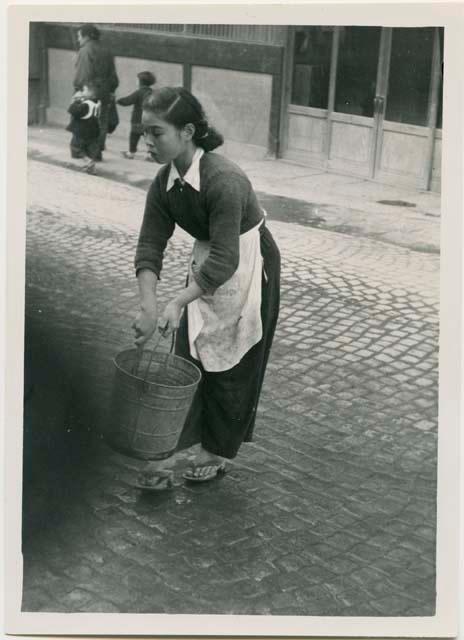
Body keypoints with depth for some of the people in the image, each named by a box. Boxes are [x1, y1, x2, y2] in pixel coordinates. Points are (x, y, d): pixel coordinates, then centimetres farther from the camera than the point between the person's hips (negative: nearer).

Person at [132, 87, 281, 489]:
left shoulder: (224, 180, -32)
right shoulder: (164, 184, -9)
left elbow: (225, 259, -33)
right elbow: (150, 247, -9)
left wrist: (177, 302, -37)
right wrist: (148, 306, -22)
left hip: (249, 267, -6)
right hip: (206, 267, 7)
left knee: (233, 365, 5)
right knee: (189, 358, 4)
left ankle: (219, 453, 23)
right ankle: (168, 454, 10)